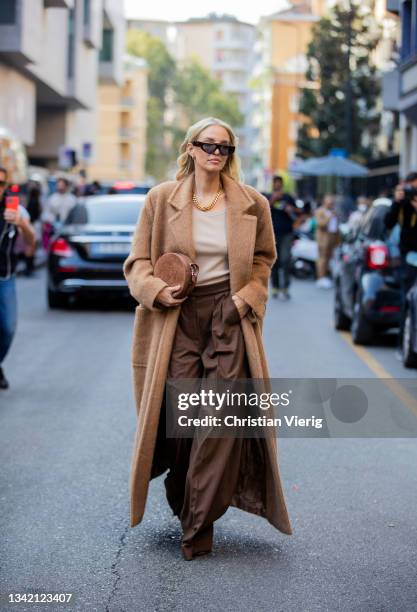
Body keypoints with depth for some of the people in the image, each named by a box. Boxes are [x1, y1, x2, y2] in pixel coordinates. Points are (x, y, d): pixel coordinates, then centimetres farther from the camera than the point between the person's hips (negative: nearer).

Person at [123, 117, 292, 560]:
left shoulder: (252, 205, 5)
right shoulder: (160, 199, 3)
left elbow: (264, 258, 19)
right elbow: (138, 263, 6)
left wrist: (248, 296, 2)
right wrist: (157, 291, -13)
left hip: (229, 319, 0)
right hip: (176, 319, 0)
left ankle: (198, 524, 4)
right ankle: (183, 503, 25)